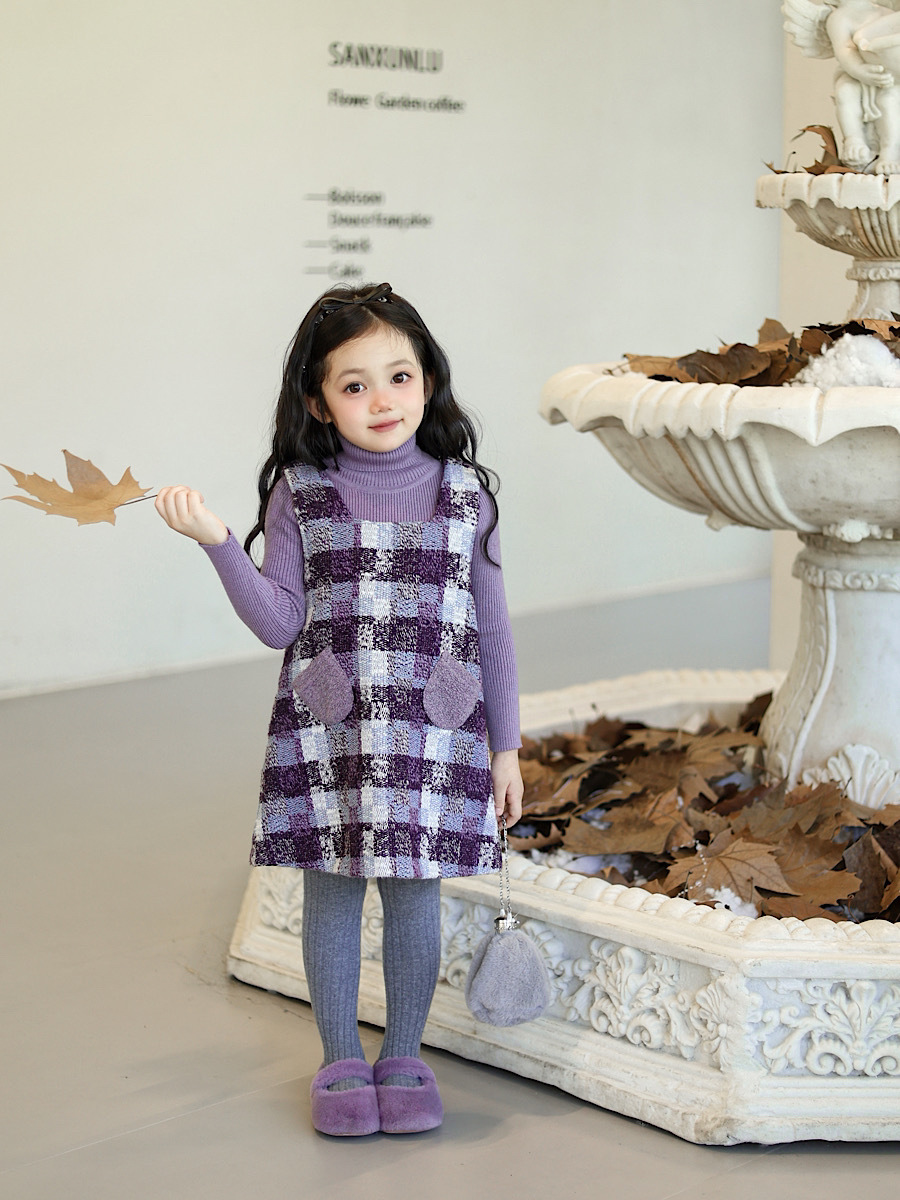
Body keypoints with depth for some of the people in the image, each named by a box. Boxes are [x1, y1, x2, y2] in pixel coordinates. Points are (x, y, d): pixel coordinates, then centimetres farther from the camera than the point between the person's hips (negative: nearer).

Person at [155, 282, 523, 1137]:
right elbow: (280, 624, -4)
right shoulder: (301, 495, -2)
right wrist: (216, 543, -16)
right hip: (325, 736, 0)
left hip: (435, 736, 0)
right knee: (331, 894, 8)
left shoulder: (463, 492, 1)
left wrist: (505, 746, 7)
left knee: (414, 895, 8)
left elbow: (491, 627, 5)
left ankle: (403, 1057, 26)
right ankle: (341, 1061, 24)